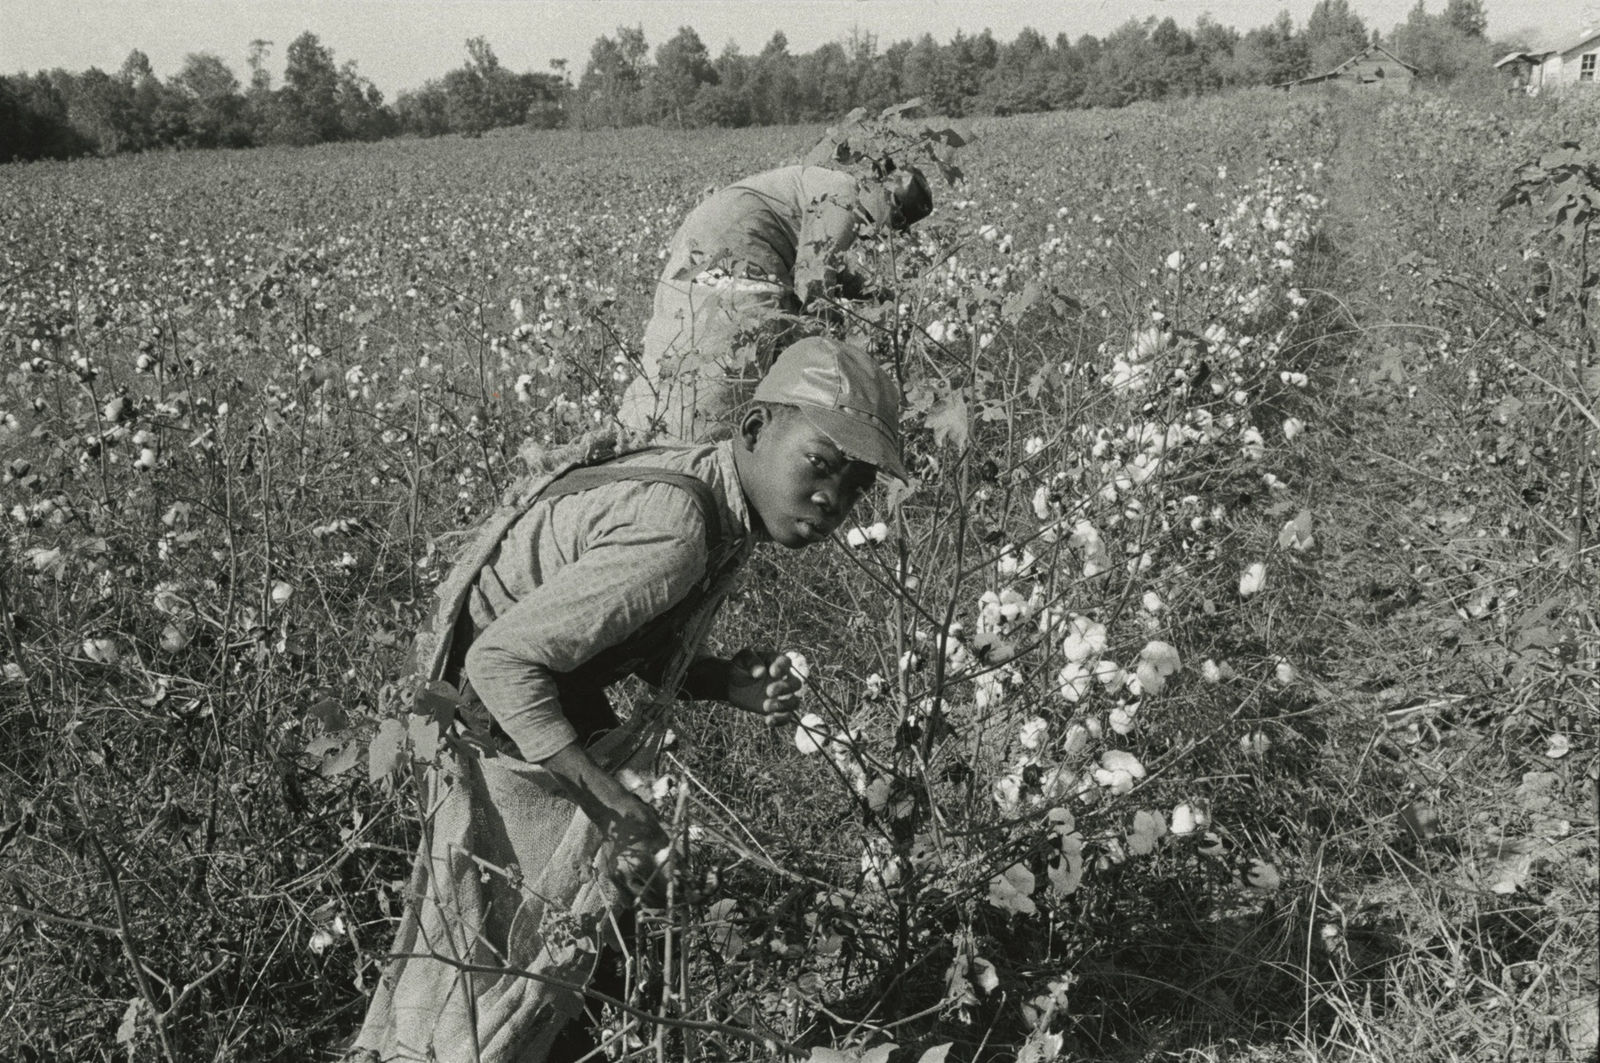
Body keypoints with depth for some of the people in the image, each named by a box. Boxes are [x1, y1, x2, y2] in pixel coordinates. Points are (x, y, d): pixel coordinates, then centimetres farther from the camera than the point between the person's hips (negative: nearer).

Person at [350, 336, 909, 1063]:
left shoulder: (702, 486, -2)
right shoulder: (675, 529, -32)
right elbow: (503, 661, -33)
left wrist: (731, 684, -9)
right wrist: (615, 805, -29)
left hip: (553, 726, 9)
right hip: (502, 740, -9)